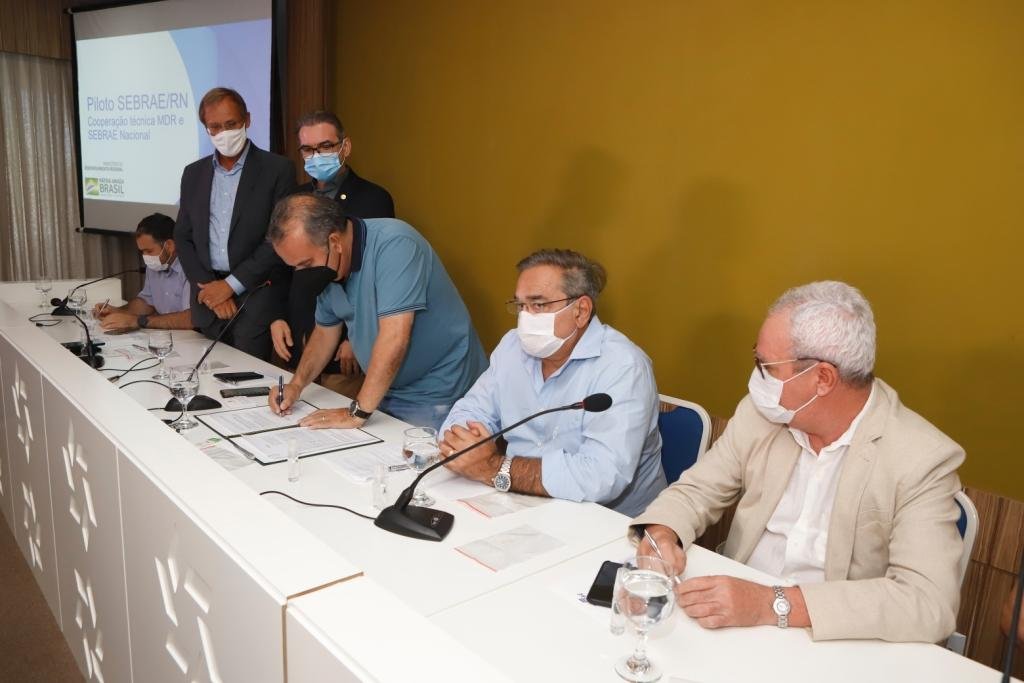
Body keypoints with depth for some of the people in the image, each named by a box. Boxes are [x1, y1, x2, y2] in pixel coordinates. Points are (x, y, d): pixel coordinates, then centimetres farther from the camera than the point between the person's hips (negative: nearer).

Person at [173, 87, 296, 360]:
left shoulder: (277, 170, -3)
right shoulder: (193, 173, 12)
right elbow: (183, 237, 12)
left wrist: (231, 284, -10)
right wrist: (210, 288, -3)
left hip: (256, 297, -4)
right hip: (208, 299, 4)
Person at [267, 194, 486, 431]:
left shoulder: (394, 244, -24)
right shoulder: (328, 268, 0)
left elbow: (394, 338, -30)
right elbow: (325, 331, 13)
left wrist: (357, 413, -24)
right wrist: (296, 385, -1)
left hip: (436, 398, -7)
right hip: (385, 391, 7)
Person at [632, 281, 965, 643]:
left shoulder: (923, 459, -15)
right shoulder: (761, 413, -3)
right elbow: (696, 491, 5)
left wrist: (773, 603, -32)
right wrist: (662, 533, -17)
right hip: (733, 624, 3)